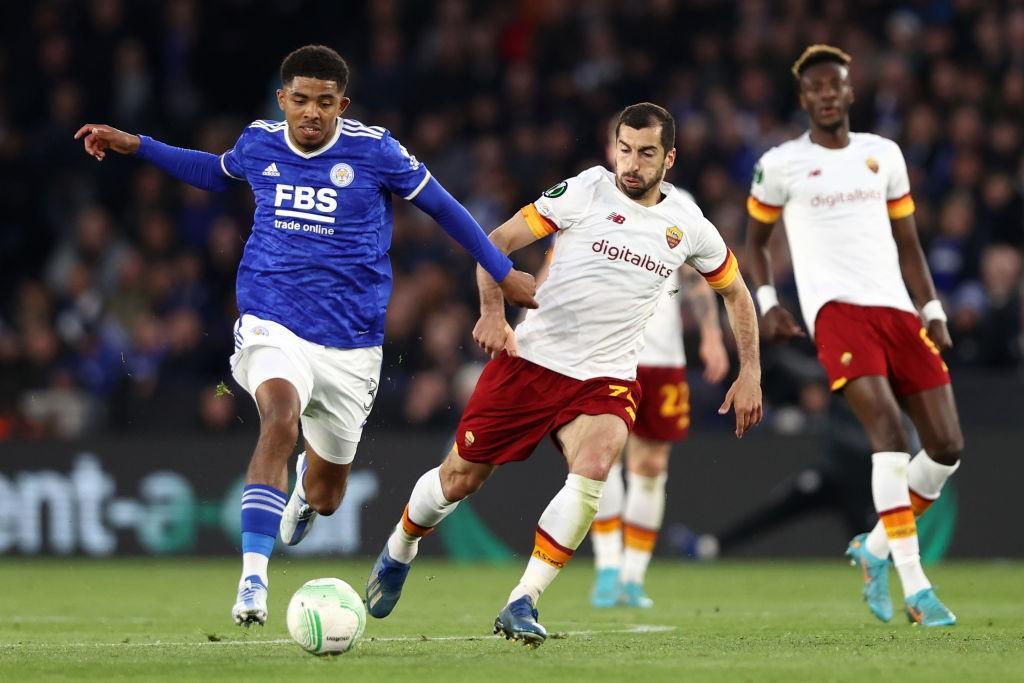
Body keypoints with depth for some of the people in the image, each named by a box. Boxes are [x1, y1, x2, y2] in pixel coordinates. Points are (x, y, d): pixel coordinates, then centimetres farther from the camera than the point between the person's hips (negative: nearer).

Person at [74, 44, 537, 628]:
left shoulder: (374, 151, -6)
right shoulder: (259, 143, 2)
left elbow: (441, 206, 6)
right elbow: (217, 173, 25)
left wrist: (503, 272, 8)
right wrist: (134, 146, 21)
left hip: (350, 346, 0)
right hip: (272, 327, 0)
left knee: (325, 496, 11)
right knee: (281, 417, -34)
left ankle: (306, 490, 53)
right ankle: (254, 579, -37)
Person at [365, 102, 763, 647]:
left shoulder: (689, 225, 2)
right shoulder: (584, 192, -7)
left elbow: (735, 291, 19)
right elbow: (499, 242, -4)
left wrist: (750, 373, 11)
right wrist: (492, 311, -19)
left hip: (606, 378, 1)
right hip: (530, 358, -1)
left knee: (593, 470, -28)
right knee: (460, 478, 5)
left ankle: (521, 604, -22)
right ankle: (398, 551, 38)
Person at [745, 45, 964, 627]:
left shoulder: (884, 155, 15)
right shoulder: (781, 165, 6)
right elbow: (755, 240, 18)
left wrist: (934, 312, 10)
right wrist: (768, 303, 4)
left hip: (896, 308, 5)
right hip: (836, 310, -5)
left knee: (947, 447, -3)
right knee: (890, 432, -23)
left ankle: (876, 548, 19)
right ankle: (915, 588, -25)